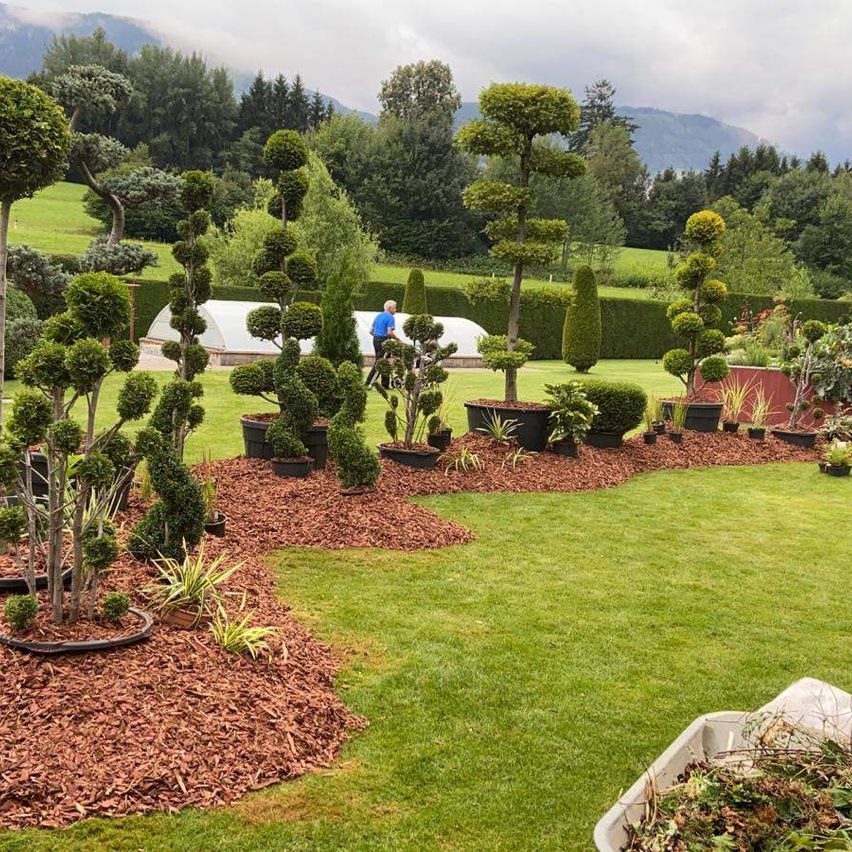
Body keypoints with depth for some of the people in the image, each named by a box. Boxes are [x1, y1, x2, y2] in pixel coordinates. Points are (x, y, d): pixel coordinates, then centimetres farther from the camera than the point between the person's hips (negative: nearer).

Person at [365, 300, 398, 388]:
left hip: (375, 340, 9)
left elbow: (371, 331, 15)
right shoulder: (390, 317, -10)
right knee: (379, 363, -5)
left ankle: (385, 384, 18)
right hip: (384, 341, -9)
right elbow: (389, 332, -20)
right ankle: (369, 383, -8)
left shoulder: (378, 316, 15)